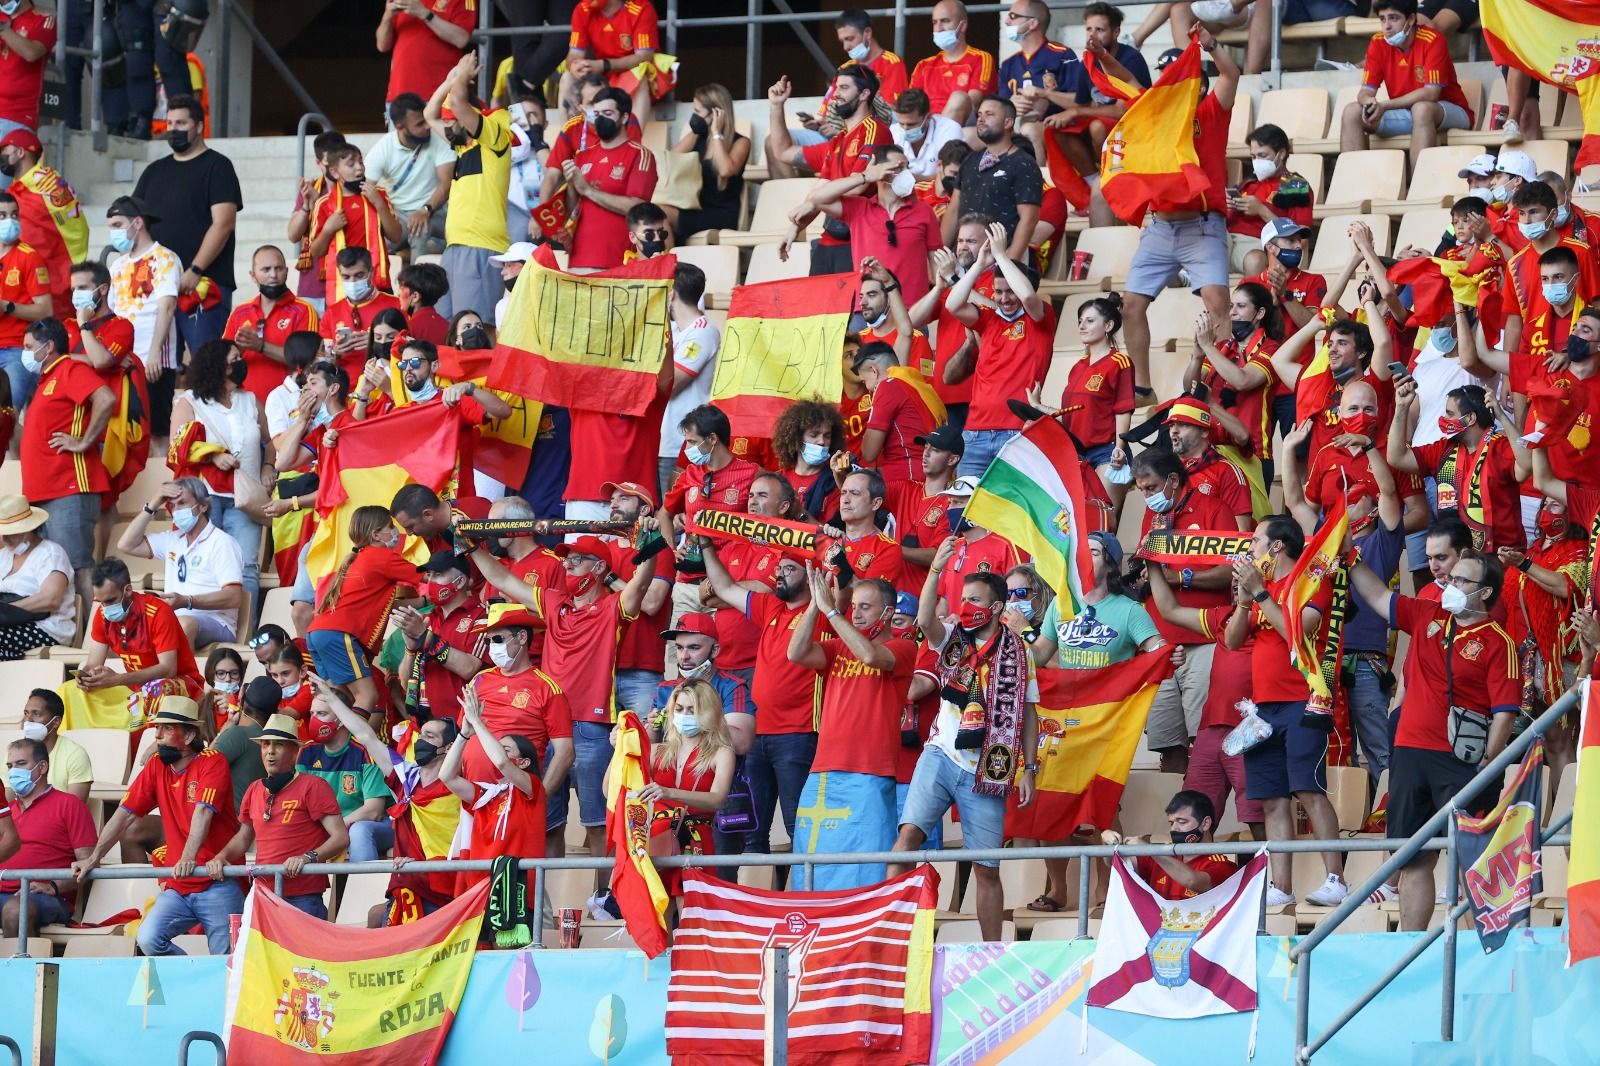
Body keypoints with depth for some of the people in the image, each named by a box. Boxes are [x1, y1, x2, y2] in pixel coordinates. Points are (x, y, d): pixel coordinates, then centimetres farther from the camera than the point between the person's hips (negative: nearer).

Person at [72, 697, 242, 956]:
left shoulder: (212, 762, -6)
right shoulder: (156, 767, 11)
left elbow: (203, 813, -20)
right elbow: (124, 815, 9)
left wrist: (188, 859, -33)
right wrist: (93, 859, 1)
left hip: (217, 886, -5)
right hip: (177, 887, 5)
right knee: (148, 939, -19)